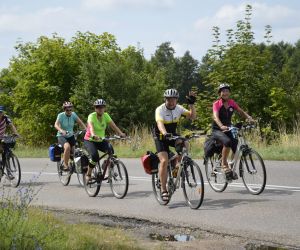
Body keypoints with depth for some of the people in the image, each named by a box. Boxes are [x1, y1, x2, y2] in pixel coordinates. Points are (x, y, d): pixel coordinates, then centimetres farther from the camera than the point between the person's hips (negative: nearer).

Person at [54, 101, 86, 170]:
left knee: (74, 150, -10)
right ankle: (65, 164, -20)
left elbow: (80, 122, -7)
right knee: (67, 147, -32)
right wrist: (61, 130, -49)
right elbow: (56, 125, -28)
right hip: (61, 136, -5)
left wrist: (86, 129, -25)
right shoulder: (61, 115, -15)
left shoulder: (73, 114, -4)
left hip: (70, 136, 5)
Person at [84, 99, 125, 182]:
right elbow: (91, 127, -35)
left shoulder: (106, 115, -3)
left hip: (101, 140, 5)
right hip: (90, 140, -4)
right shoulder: (92, 116, -17)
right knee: (95, 156, -29)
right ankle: (88, 174, -8)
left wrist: (121, 133, -32)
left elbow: (113, 125, -14)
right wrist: (93, 135, -56)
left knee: (110, 150, -23)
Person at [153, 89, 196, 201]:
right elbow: (160, 123, -40)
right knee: (164, 161, -20)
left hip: (172, 135, 5)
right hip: (161, 137, -5)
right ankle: (163, 190, -13)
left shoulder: (178, 108, -8)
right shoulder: (160, 110, -23)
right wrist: (165, 134, -58)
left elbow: (192, 116, -12)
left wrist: (191, 104, -26)